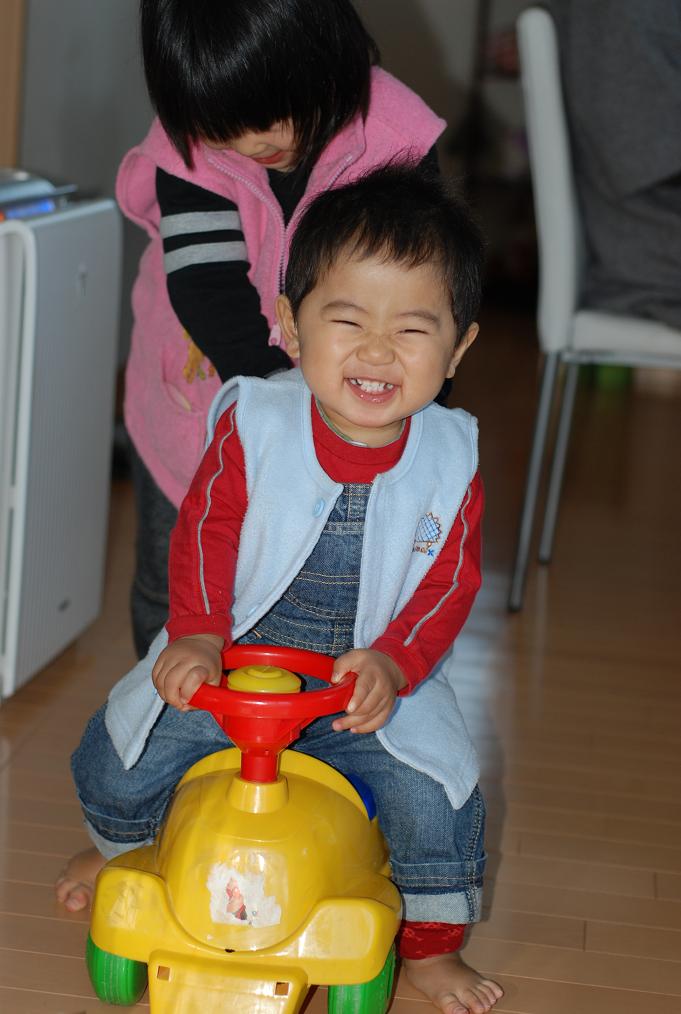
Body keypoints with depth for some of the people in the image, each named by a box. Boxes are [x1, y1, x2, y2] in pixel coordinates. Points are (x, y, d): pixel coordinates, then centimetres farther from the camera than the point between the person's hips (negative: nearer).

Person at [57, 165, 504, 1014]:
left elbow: (452, 583, -11)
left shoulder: (452, 458, -12)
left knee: (436, 799, -16)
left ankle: (429, 944, 13)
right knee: (124, 748, -4)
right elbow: (205, 529, -14)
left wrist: (393, 663, -28)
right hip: (234, 658, 1)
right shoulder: (255, 424, -14)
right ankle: (119, 842, 33)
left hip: (377, 682, 0)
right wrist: (197, 633, -29)